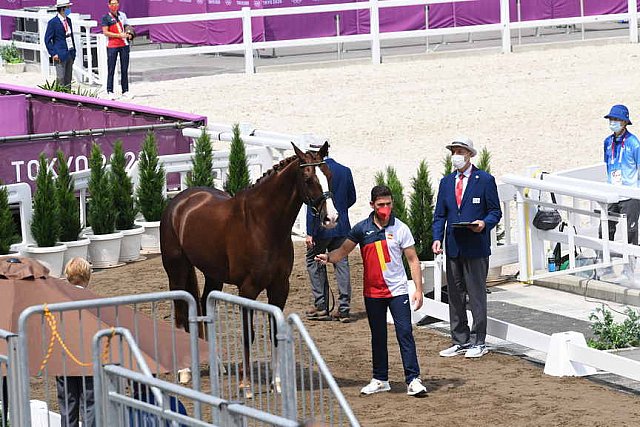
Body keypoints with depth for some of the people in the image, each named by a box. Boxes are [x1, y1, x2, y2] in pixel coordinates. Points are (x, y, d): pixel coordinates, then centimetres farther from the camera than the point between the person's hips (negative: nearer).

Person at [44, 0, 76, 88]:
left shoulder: (68, 20, 12)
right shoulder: (53, 22, -10)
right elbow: (47, 40, -8)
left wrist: (73, 51, 13)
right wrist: (53, 54, -13)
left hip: (70, 54, 7)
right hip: (60, 56, -7)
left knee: (68, 80, 8)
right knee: (61, 79, -9)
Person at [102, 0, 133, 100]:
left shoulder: (122, 15, 14)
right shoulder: (106, 18, -1)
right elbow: (105, 32, -8)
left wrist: (129, 34, 4)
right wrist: (119, 35, -15)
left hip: (124, 45, 4)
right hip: (112, 46, -4)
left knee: (124, 69, 6)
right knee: (111, 70, -4)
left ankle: (125, 91, 10)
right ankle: (110, 91, -3)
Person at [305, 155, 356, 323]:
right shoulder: (346, 171, 3)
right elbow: (352, 198, 14)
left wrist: (310, 232, -13)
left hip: (321, 227, -5)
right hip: (342, 227, 5)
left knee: (313, 261, 11)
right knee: (341, 264, 6)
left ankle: (321, 306, 9)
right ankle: (344, 309, 3)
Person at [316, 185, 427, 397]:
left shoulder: (400, 228, -4)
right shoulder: (362, 229, 1)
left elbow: (412, 260, -1)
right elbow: (343, 250, 6)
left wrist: (419, 289, -6)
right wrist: (328, 257, -16)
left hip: (398, 291, -3)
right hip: (372, 293, 3)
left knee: (405, 333, -9)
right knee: (378, 337, 12)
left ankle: (413, 380, -9)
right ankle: (380, 379, 22)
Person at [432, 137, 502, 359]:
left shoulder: (485, 180, -1)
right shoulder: (446, 182, 13)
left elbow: (495, 211, 0)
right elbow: (439, 215, 13)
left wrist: (484, 223, -20)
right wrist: (437, 238, -3)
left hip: (476, 247, -5)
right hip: (453, 247, 5)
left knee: (477, 295, -2)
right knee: (455, 296, 9)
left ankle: (478, 342, 4)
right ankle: (460, 341, 17)